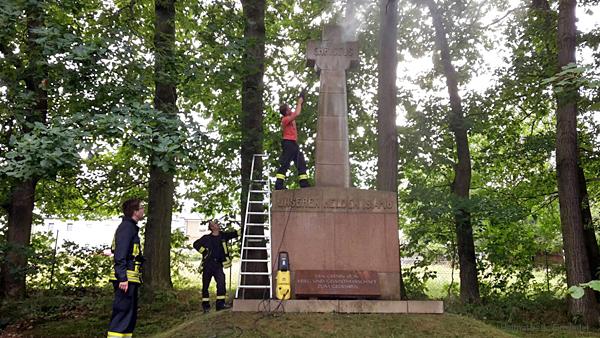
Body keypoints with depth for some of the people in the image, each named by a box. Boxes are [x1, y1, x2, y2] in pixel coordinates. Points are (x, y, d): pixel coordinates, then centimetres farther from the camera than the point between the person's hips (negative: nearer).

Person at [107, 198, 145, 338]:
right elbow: (120, 255, -21)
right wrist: (122, 278, -25)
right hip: (126, 279, -11)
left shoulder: (131, 227, 19)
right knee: (122, 315, -10)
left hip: (131, 280, 11)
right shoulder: (127, 227, -12)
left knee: (130, 315, 15)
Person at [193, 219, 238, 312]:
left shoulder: (223, 235, 8)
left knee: (221, 282, -16)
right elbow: (196, 244, 7)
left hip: (218, 264, 1)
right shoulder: (206, 238, 2)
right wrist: (204, 251, -4)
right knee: (205, 285, 5)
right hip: (208, 264, -1)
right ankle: (205, 305, 19)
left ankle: (220, 304, -13)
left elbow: (235, 234, 10)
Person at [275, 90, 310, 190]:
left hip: (294, 143, 10)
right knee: (284, 164, -12)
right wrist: (299, 102, -10)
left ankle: (304, 183, 4)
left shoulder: (290, 117, 15)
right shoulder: (285, 119, -12)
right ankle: (279, 184, -15)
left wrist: (300, 101, 17)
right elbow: (297, 114, -24)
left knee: (301, 163, 6)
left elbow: (296, 112, 30)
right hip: (288, 143, -10)